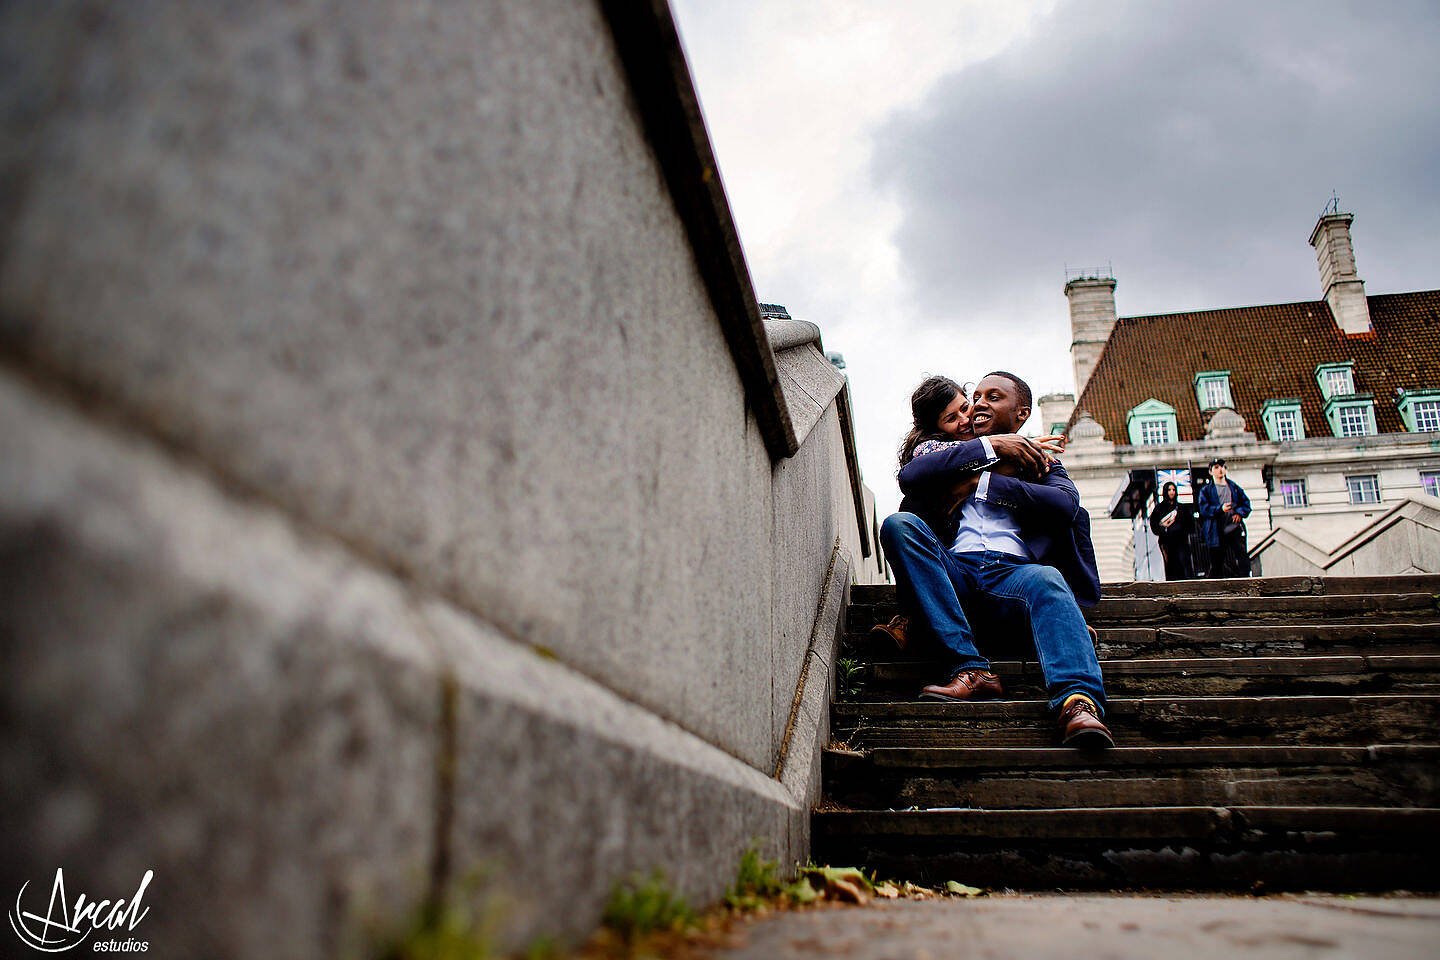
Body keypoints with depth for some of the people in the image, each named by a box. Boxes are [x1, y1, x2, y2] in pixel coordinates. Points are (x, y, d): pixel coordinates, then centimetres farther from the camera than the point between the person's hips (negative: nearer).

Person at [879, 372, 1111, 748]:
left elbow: (1066, 504, 1)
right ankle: (970, 669, -34)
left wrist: (982, 482, 0)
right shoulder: (953, 457, 29)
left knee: (1047, 580, -34)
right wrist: (989, 447, 1)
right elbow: (909, 476, 4)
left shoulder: (1040, 464, 26)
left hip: (1012, 572, -1)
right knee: (899, 523, -26)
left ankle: (1078, 703, -56)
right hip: (955, 569, 1)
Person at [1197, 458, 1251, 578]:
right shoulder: (1206, 490, 9)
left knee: (1242, 556, -13)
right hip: (1216, 532, -2)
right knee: (1216, 562, 1)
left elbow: (1246, 503, 16)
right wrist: (1220, 509, -19)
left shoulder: (1234, 487, 18)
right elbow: (1204, 508, -3)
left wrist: (1240, 513, -5)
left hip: (1234, 528, 2)